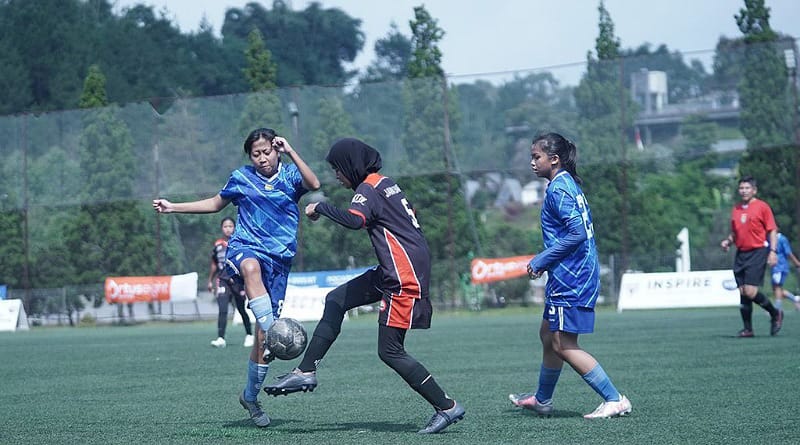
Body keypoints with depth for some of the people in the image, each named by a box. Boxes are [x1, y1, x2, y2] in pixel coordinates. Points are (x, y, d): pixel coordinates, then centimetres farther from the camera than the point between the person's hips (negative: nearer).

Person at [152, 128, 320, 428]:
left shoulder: (290, 175, 7)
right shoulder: (241, 178, 10)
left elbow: (314, 184, -14)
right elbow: (216, 204, 26)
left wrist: (290, 152, -17)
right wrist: (173, 208, 24)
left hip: (279, 258, 1)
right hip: (245, 248, -1)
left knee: (263, 333, -3)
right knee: (252, 267, -43)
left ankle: (250, 396, 15)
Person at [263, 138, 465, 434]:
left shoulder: (368, 190, -13)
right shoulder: (385, 183, 15)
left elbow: (354, 220, -33)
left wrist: (320, 207, -19)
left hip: (404, 278, -10)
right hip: (391, 274, 10)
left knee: (389, 351, -6)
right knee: (336, 300, 13)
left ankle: (446, 407, -1)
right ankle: (306, 372, 12)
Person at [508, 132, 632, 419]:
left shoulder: (558, 189, -15)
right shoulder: (570, 184, 15)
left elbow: (577, 233, -24)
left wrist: (541, 261, -17)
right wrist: (545, 261, 19)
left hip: (570, 278, -10)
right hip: (569, 277, 10)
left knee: (563, 345, -7)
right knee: (548, 334, 20)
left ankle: (615, 400, -8)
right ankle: (542, 400, 34)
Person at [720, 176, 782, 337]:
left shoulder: (762, 207, -3)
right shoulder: (736, 209, 14)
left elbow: (772, 231, -3)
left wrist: (773, 251, -13)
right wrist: (727, 241, 4)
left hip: (757, 252, -6)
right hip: (741, 254, 6)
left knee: (750, 292, -15)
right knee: (742, 292, 2)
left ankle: (775, 314, 7)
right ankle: (748, 329, 9)